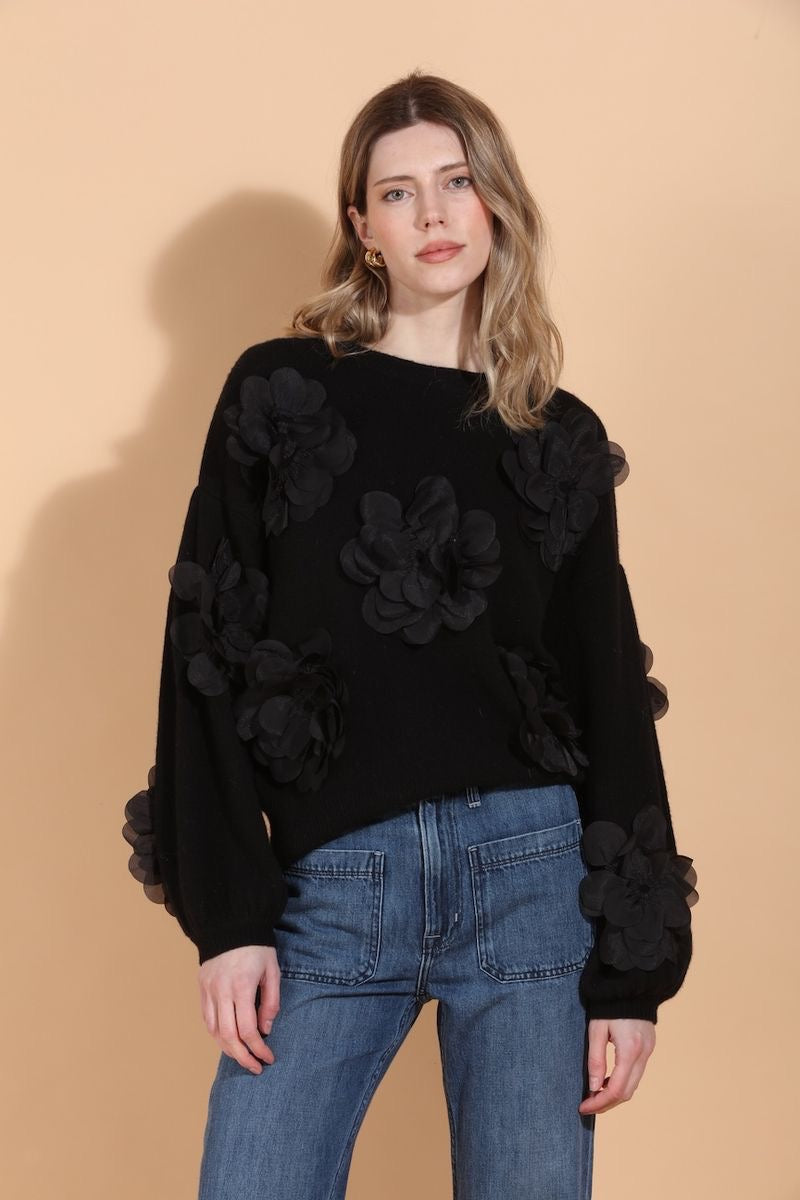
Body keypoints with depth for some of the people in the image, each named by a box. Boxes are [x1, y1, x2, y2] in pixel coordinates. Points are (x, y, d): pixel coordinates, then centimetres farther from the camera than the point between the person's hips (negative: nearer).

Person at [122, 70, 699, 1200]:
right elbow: (209, 657, 1)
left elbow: (614, 702, 7)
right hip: (329, 890, 0)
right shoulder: (280, 394, 5)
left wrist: (634, 972, 2)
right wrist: (226, 915, -6)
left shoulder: (561, 438, 8)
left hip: (530, 874, 1)